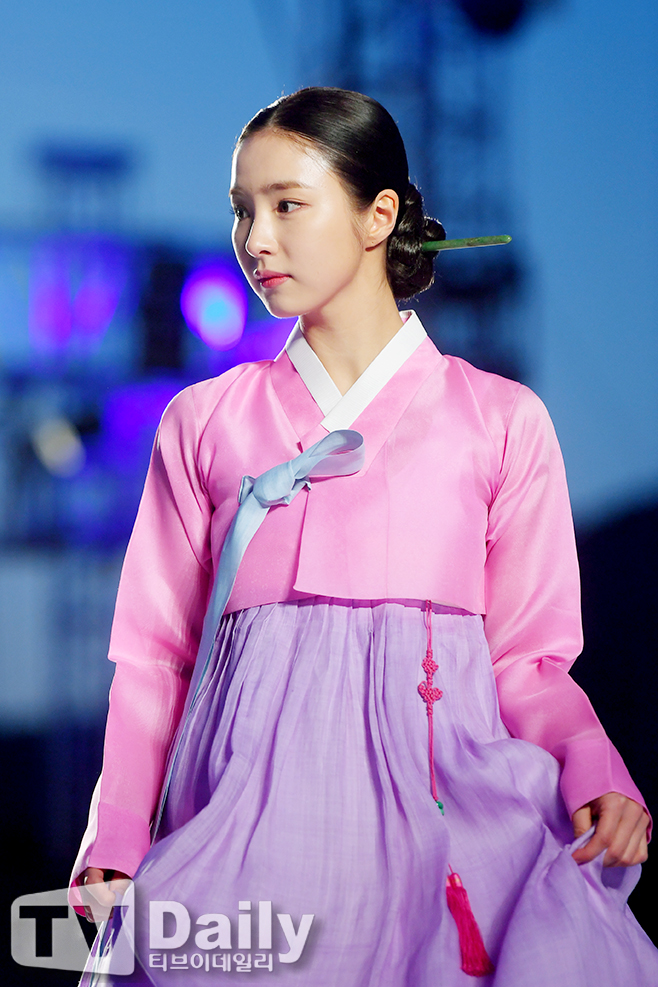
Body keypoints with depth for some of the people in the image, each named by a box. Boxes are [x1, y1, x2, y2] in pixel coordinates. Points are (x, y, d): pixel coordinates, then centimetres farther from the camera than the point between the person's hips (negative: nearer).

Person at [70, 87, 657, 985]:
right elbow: (156, 652, 13)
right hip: (253, 798, 1)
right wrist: (116, 839, 0)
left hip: (448, 780, -1)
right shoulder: (204, 422, 16)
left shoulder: (500, 420, 12)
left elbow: (529, 656, 10)